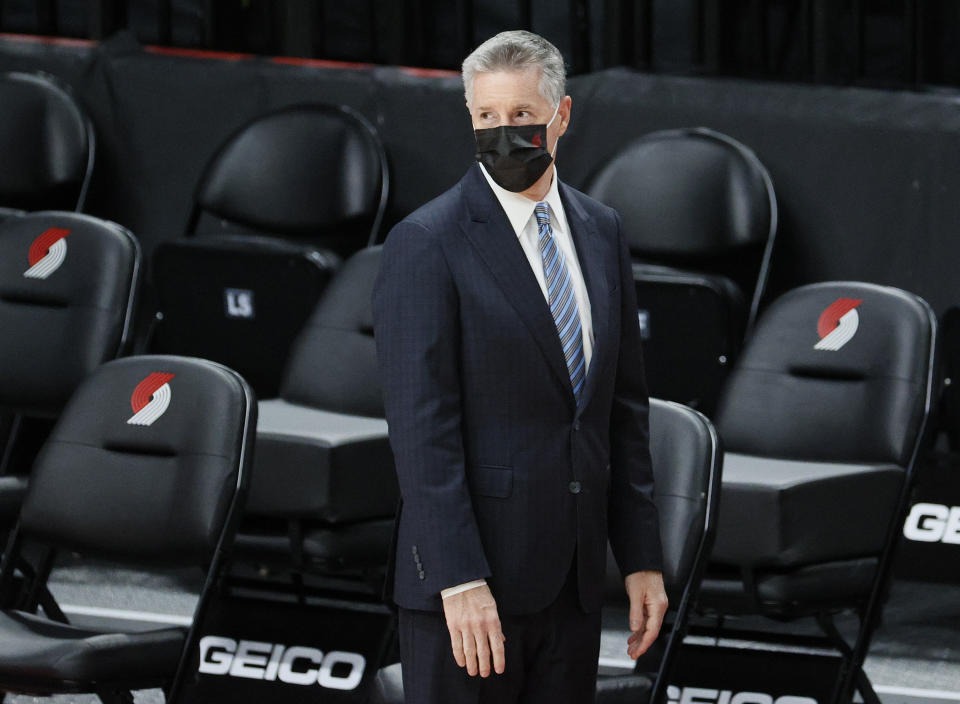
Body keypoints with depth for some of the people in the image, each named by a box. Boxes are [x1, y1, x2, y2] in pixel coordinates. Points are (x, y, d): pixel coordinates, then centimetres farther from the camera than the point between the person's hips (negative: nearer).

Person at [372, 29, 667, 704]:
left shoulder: (600, 232, 11)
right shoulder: (427, 244, -9)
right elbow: (422, 427, -14)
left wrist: (642, 559, 10)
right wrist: (459, 582, -21)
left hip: (573, 583, 6)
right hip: (469, 578, -6)